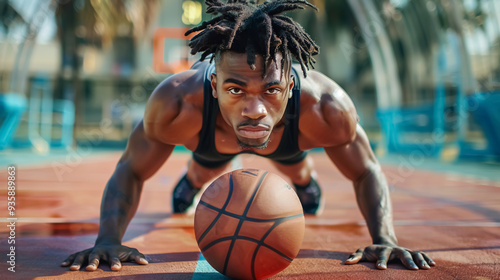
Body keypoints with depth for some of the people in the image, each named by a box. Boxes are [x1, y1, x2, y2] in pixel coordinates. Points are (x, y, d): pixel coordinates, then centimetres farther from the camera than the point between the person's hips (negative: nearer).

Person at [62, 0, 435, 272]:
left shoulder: (326, 107, -47)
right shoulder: (177, 103, -47)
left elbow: (367, 172, -27)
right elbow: (130, 171, -30)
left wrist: (385, 239, -43)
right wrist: (109, 240, -46)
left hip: (289, 138, 1)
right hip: (211, 137, 0)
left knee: (297, 173, 34)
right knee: (204, 172, 32)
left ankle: (307, 181, 71)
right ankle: (189, 183, 69)